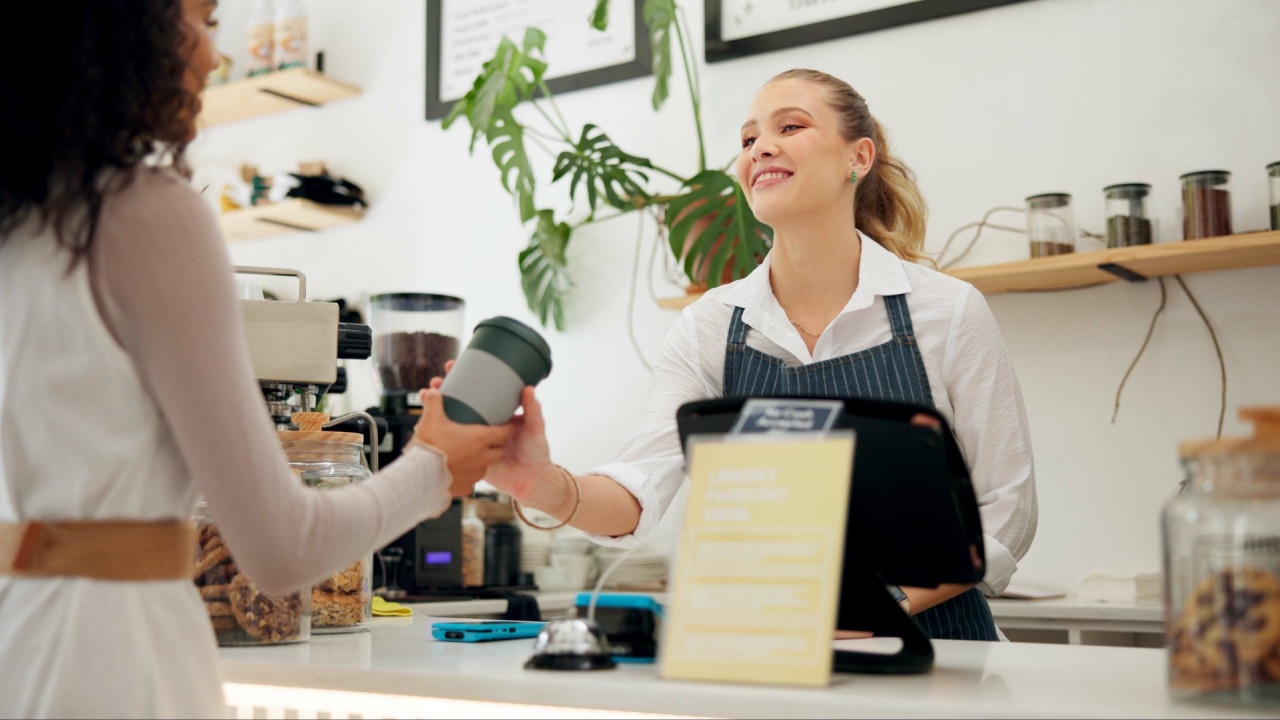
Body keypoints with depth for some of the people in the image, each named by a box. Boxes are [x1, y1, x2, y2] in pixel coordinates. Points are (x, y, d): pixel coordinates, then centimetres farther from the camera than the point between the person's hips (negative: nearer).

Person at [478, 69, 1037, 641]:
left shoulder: (948, 311, -6)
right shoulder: (710, 326, -2)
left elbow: (1006, 510, -3)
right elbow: (640, 496, -14)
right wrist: (550, 489, -35)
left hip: (933, 654, 0)